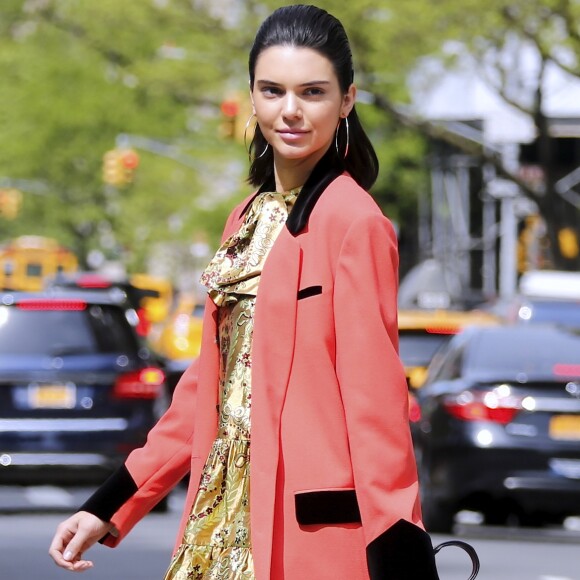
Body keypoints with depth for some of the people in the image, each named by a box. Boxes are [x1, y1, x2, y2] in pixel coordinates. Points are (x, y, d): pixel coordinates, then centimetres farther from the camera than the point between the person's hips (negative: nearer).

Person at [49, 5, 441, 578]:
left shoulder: (353, 223, -11)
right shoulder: (248, 220, 12)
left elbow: (373, 394, -15)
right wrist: (107, 508, 14)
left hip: (310, 525, -7)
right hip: (229, 510, 7)